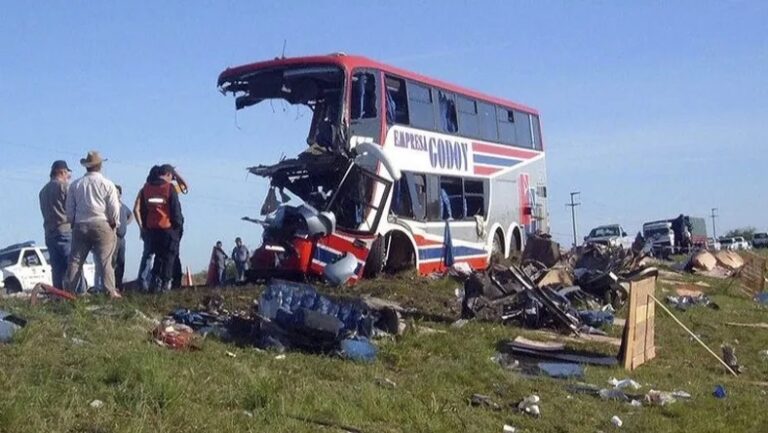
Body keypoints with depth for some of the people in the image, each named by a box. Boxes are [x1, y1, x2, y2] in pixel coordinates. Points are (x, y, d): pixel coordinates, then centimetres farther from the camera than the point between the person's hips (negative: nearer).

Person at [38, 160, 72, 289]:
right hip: (65, 231, -7)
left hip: (49, 233, 7)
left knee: (57, 269, 5)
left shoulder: (44, 190, 20)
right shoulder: (64, 185, -4)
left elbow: (44, 211, 19)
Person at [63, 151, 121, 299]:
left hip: (80, 226, 3)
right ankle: (111, 292, -9)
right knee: (105, 260, -4)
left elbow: (69, 209, 10)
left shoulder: (75, 185, 7)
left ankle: (68, 291, 5)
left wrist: (72, 223, 21)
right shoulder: (107, 184, -3)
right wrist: (114, 224, 9)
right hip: (102, 225, -3)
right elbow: (114, 209, -4)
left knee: (75, 260, 7)